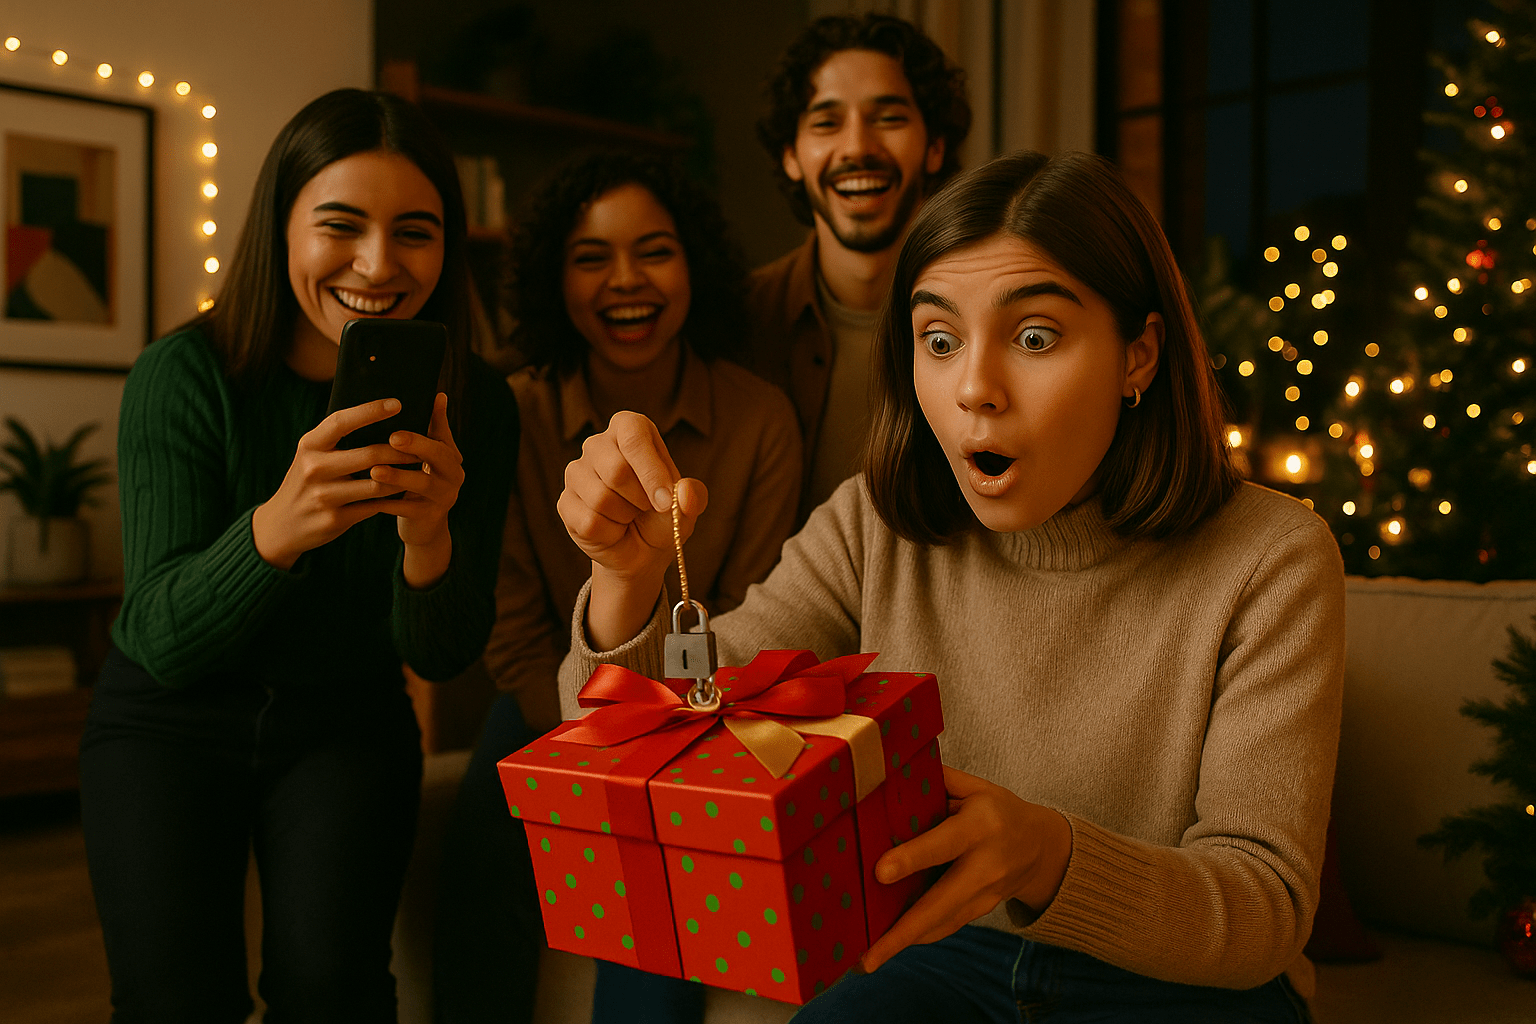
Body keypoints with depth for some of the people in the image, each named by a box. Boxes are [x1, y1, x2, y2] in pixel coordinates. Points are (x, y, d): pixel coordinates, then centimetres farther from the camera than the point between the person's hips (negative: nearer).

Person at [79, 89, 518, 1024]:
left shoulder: (474, 403, -13)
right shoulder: (183, 375, -18)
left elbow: (444, 656, -12)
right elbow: (161, 640, -23)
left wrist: (430, 540, -35)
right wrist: (275, 528, -44)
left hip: (347, 724, 1)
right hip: (170, 721, -1)